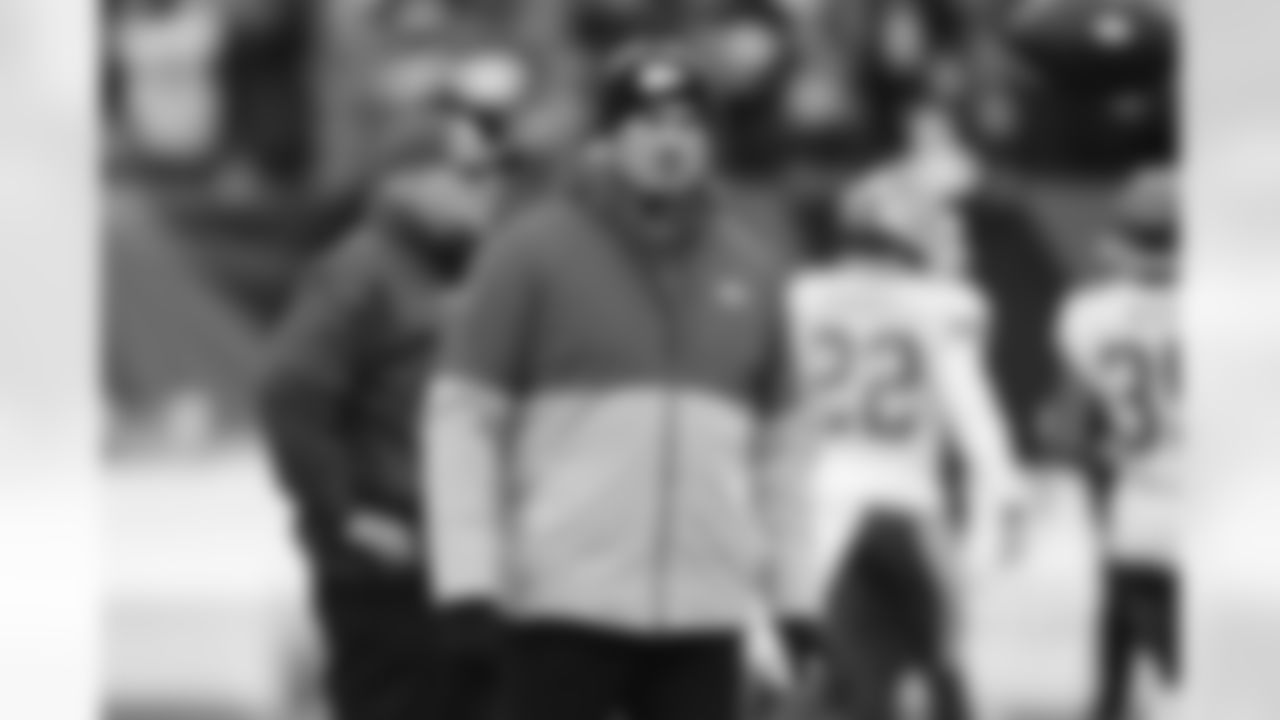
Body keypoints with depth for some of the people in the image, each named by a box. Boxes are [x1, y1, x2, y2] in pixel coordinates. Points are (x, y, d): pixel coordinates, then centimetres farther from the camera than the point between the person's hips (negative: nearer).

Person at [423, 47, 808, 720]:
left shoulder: (746, 266, 13)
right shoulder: (536, 250, -1)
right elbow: (464, 414, -3)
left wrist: (788, 589, 17)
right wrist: (468, 575, -11)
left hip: (706, 611, 4)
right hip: (562, 600, -4)